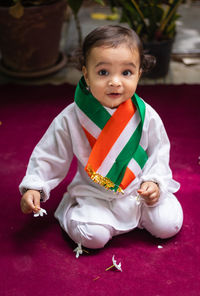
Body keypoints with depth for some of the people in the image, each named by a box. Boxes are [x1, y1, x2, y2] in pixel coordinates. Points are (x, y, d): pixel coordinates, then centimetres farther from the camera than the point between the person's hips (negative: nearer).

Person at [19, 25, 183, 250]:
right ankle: (73, 210, 13)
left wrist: (154, 181, -13)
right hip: (94, 193, -1)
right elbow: (49, 155, -5)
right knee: (92, 236, -21)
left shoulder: (146, 116, -12)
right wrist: (34, 187, -12)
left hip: (140, 188, 2)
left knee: (168, 225, -11)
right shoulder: (72, 119, -15)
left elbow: (159, 152, 1)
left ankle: (138, 213, 20)